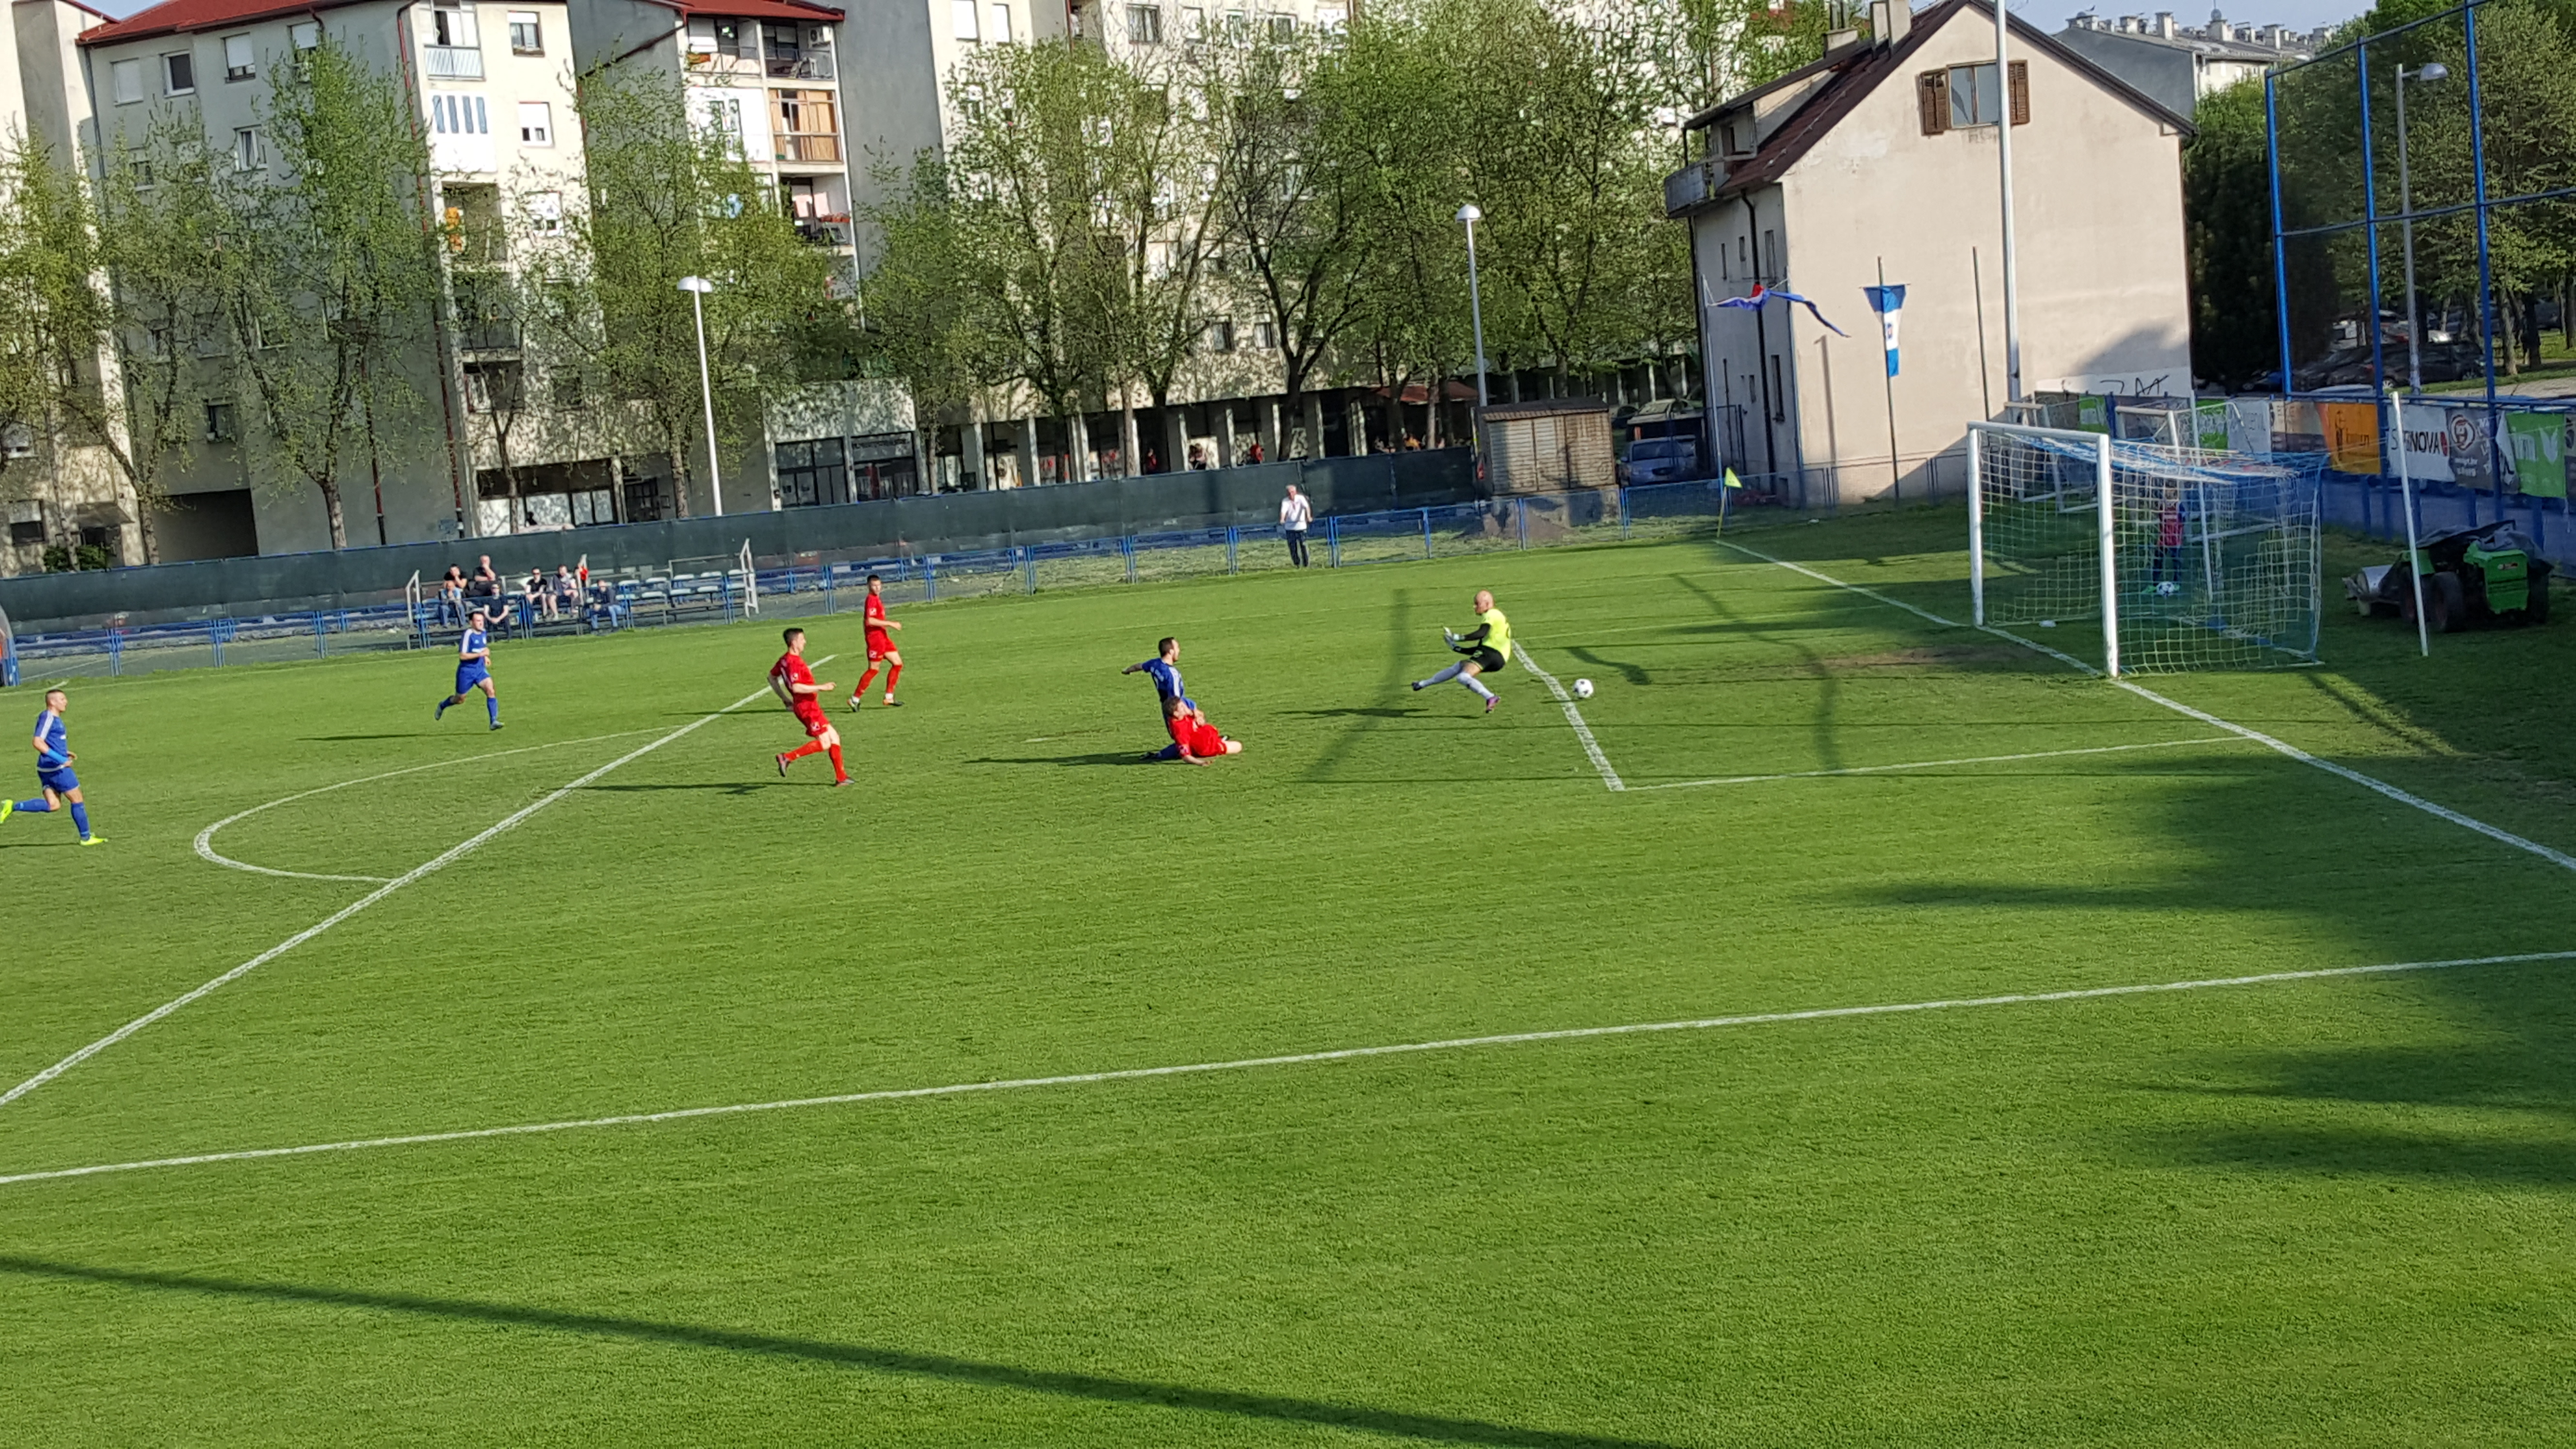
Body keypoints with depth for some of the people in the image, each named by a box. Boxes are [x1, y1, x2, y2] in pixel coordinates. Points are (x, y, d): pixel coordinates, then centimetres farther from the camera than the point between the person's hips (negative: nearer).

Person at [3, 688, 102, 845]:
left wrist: (64, 753, 17)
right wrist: (60, 758, -24)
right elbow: (38, 743, -22)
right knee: (77, 801, 2)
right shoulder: (48, 718, -14)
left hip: (47, 769, 9)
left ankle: (13, 807, -2)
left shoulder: (54, 719, 16)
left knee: (52, 805, 6)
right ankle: (86, 838, 12)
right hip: (57, 768, -9)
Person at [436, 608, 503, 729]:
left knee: (491, 690, -19)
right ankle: (442, 706, 43)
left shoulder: (484, 633, 4)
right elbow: (462, 656, -22)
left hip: (480, 669, 5)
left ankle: (494, 721, -21)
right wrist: (480, 654, -27)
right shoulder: (469, 634, -18)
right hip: (466, 670, -5)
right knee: (459, 699, 11)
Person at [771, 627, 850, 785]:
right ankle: (787, 758, -8)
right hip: (808, 707, -10)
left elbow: (772, 678, 23)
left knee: (834, 738, 10)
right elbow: (796, 687, -30)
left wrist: (786, 699, 25)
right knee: (824, 743, -9)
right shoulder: (794, 662, -20)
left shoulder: (785, 660, 11)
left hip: (810, 707, 10)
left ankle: (841, 777, 11)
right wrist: (821, 688, -24)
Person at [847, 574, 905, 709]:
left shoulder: (877, 599, 14)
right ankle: (855, 699, 2)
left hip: (883, 637, 10)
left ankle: (889, 697, 11)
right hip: (875, 638, -10)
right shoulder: (872, 600, -16)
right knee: (873, 670, -5)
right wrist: (890, 624, -22)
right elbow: (870, 621, -26)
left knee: (898, 664, 8)